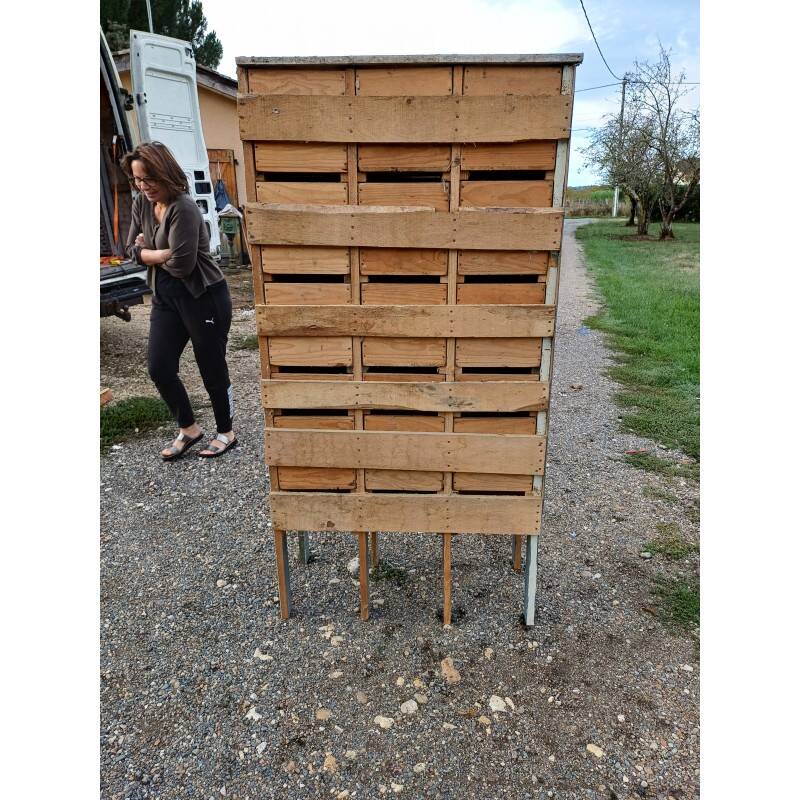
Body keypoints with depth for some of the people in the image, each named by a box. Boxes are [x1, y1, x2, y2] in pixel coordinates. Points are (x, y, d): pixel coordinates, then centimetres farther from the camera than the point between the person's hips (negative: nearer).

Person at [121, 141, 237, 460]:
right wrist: (163, 254, -12)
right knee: (158, 368, 5)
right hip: (165, 299, 8)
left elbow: (181, 265, -24)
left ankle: (226, 433, 25)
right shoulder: (141, 204, 5)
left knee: (212, 369, 4)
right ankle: (188, 429, 25)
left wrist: (147, 252, -6)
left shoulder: (183, 209, -20)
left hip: (204, 298, -8)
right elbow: (132, 250, 6)